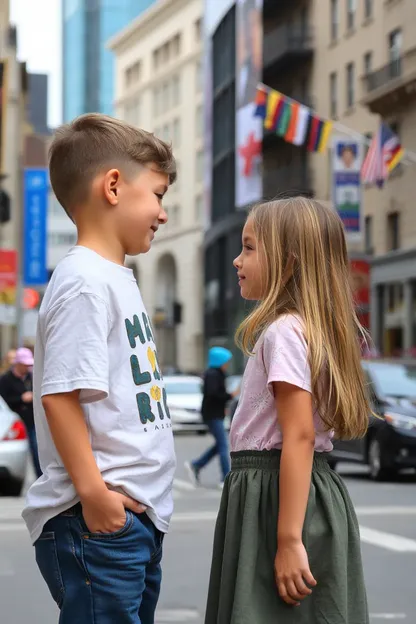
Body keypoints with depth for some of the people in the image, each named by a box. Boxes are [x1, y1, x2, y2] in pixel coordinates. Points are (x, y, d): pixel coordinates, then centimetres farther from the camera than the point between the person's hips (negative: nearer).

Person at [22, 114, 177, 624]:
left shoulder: (117, 278, 18)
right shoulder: (85, 281, -13)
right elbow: (61, 395, -20)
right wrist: (93, 493, -23)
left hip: (138, 517, 10)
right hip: (99, 523, -10)